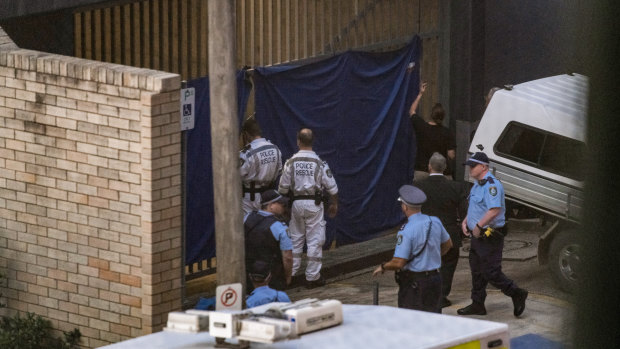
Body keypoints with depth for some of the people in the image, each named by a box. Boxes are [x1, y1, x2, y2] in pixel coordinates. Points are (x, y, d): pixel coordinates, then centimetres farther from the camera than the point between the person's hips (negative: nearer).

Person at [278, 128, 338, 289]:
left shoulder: (291, 162, -5)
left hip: (296, 203, 2)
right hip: (314, 204, -2)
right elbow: (332, 187, -5)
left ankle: (289, 273, 18)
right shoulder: (319, 163, -9)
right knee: (315, 240, 4)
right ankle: (312, 277, 5)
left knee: (295, 239, 14)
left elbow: (283, 187, -1)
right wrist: (334, 204, 11)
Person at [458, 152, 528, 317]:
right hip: (478, 235, 10)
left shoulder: (491, 184, -19)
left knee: (491, 272, -8)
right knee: (477, 271, 14)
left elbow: (494, 210, -29)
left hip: (490, 236, -10)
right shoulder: (477, 184, 14)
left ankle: (517, 294, 4)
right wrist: (466, 221, 11)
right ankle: (477, 305, 21)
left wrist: (478, 226, -24)